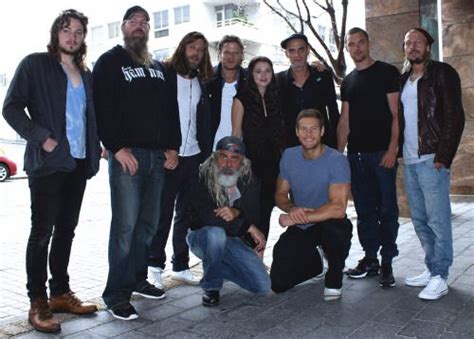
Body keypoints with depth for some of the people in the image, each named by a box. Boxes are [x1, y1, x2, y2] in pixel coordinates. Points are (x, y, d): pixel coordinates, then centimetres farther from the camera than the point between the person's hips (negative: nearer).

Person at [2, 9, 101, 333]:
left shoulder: (85, 74, 16)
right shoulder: (35, 64, -2)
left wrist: (94, 148, 8)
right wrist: (42, 138, -16)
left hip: (79, 161, 6)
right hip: (48, 162, -6)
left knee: (66, 229, 12)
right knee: (42, 231, -2)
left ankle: (61, 293, 23)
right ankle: (38, 303, 6)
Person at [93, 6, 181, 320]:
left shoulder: (159, 67, 22)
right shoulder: (110, 61, 4)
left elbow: (171, 108, 20)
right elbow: (103, 108, -7)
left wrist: (173, 146, 8)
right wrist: (117, 147, -15)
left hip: (158, 155, 6)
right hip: (127, 153, -6)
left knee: (149, 222, 9)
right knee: (126, 224, -9)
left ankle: (137, 278, 22)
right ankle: (117, 293, -1)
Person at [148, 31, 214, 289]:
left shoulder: (202, 83, 13)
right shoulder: (164, 76, -2)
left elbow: (205, 122, 15)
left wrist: (206, 154, 6)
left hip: (194, 156, 5)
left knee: (187, 214, 11)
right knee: (162, 212, 1)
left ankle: (181, 265, 22)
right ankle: (155, 266, 13)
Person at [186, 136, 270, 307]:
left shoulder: (250, 181, -5)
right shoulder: (203, 178, -19)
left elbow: (254, 216, -12)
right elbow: (207, 217, -30)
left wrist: (237, 213, -36)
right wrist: (248, 227, -25)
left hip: (234, 241, 4)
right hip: (202, 237, -4)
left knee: (263, 287, -8)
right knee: (216, 233, -40)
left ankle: (217, 268, 18)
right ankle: (211, 288, -14)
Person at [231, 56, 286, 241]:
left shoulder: (275, 98, 11)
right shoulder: (242, 98, -1)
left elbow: (281, 132, 13)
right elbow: (236, 133, -2)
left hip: (273, 163, 4)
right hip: (250, 162, -4)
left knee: (266, 210, 8)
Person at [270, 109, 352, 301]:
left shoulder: (337, 160, -19)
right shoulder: (289, 156, -1)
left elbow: (338, 208, -28)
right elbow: (280, 195, 6)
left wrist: (299, 218, -26)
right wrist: (292, 209, -17)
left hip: (329, 222, -4)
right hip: (299, 228, 4)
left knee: (335, 229, -41)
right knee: (278, 283, -7)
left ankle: (334, 280, -8)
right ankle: (314, 262, 27)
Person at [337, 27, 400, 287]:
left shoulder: (387, 72, 1)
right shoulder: (348, 81, 16)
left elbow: (396, 114, -6)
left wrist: (392, 148, -15)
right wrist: (339, 152, 8)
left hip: (382, 152, -5)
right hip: (356, 154, 5)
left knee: (387, 209, -1)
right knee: (364, 210, 9)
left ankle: (387, 263, 6)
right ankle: (370, 258, 19)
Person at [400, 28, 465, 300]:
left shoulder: (443, 73, -2)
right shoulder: (403, 79, 17)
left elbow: (454, 117, -9)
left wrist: (444, 156, -15)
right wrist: (399, 151, 8)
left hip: (431, 159, -7)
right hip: (409, 161, 7)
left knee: (438, 219, -3)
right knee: (420, 220, 11)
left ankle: (440, 277, 4)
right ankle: (432, 269, 21)